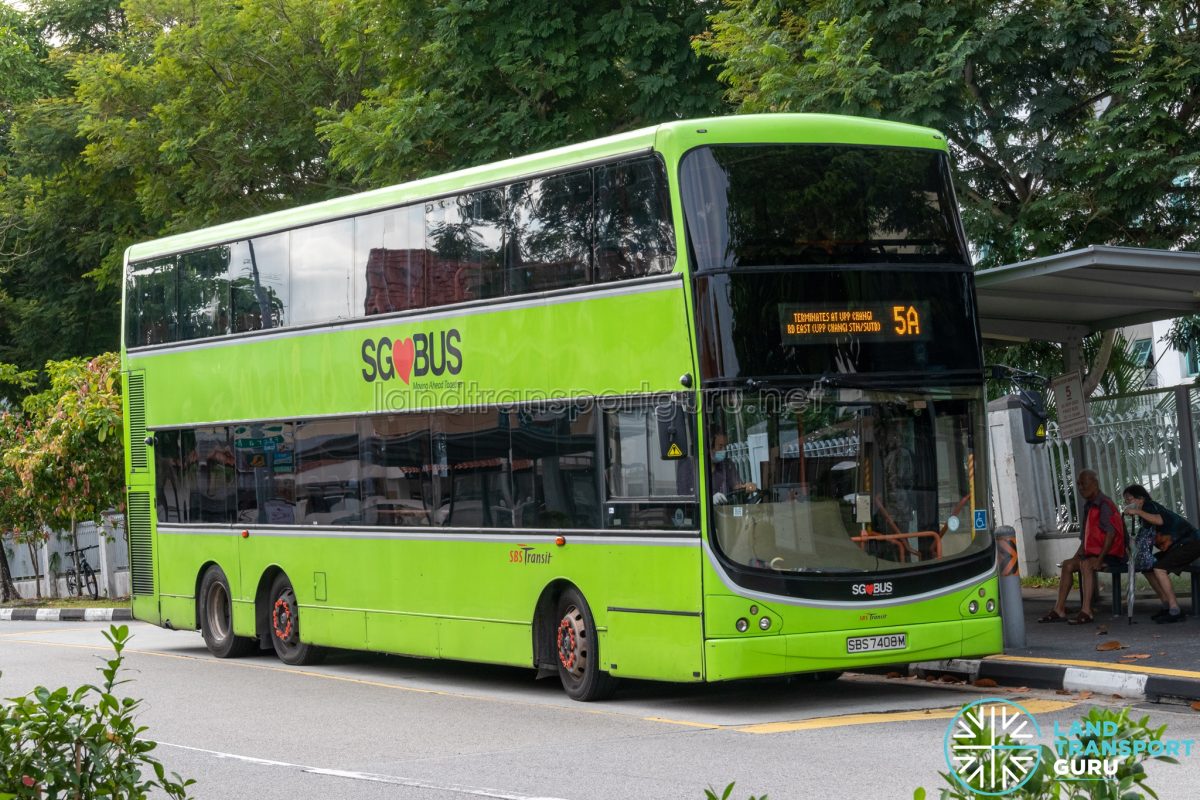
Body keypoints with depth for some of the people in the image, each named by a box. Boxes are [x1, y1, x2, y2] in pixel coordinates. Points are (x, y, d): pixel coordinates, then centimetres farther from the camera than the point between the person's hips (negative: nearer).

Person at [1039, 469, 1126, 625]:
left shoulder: (1105, 505, -15)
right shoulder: (1089, 506, 15)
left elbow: (1111, 533, -24)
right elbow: (1086, 537, 21)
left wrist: (1100, 559, -27)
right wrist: (1077, 555, 10)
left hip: (1112, 554, -10)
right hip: (1093, 553, 10)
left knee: (1086, 565, -32)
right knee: (1068, 564, 3)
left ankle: (1086, 611, -39)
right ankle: (1059, 610, 1)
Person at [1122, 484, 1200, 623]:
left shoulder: (1150, 506, -13)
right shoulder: (1145, 516, 15)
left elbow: (1160, 520, -36)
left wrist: (1138, 512, -32)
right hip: (1175, 546, 10)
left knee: (1159, 569, -23)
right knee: (1148, 568, 8)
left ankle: (1175, 611, -22)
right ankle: (1167, 606, 10)